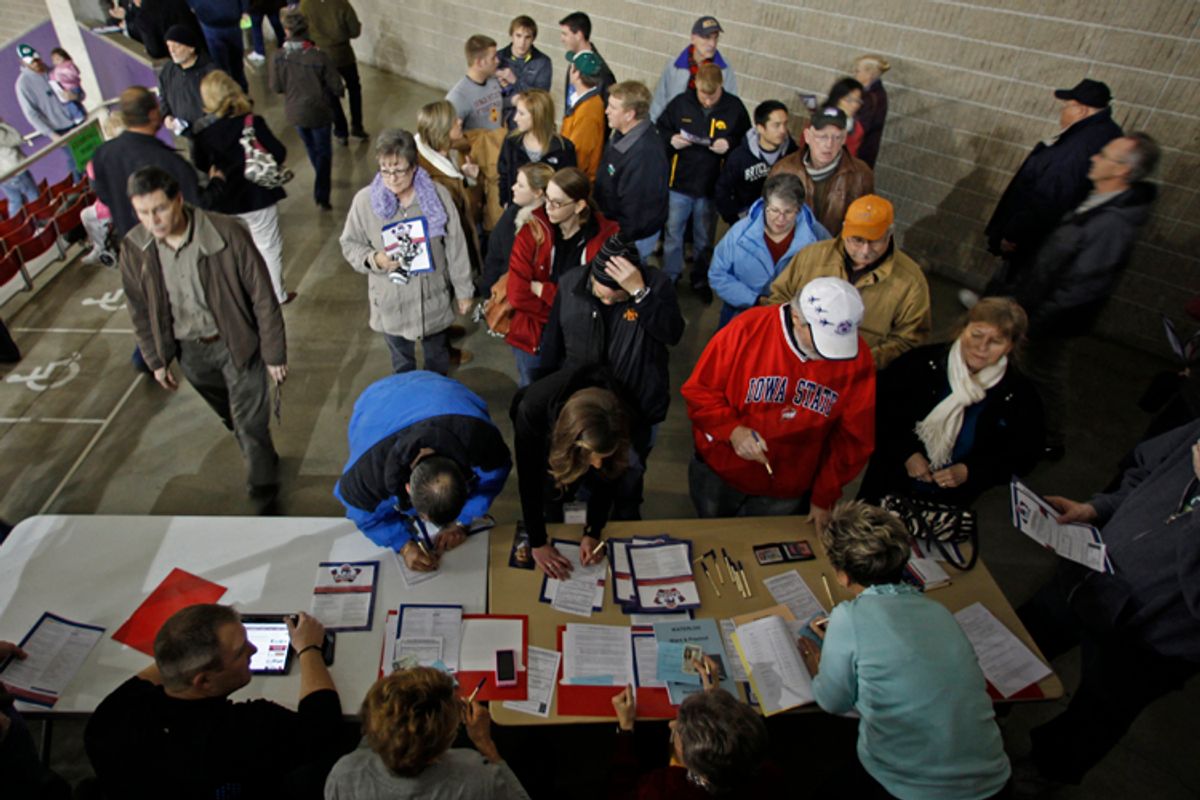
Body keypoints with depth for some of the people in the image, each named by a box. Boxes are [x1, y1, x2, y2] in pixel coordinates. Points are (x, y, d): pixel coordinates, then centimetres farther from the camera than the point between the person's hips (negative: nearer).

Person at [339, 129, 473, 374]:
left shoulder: (437, 195, -15)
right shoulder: (365, 200, -15)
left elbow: (455, 247, -7)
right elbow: (350, 244, -2)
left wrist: (463, 290, -2)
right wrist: (373, 259, -24)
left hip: (434, 298, 0)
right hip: (391, 302, 0)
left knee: (438, 359, 25)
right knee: (402, 363, 24)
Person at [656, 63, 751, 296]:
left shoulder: (734, 108, -7)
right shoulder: (680, 103, -7)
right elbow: (659, 129, 4)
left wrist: (730, 144, -19)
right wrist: (671, 139, -17)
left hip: (711, 187, 0)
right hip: (679, 183, 0)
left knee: (704, 239, 17)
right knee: (673, 234, 13)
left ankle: (700, 280, 35)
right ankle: (669, 278, 32)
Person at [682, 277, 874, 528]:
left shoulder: (858, 359, -17)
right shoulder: (747, 329, -23)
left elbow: (853, 437, -6)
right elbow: (698, 391, -14)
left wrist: (824, 498, -3)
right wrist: (731, 429, -30)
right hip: (720, 474, 0)